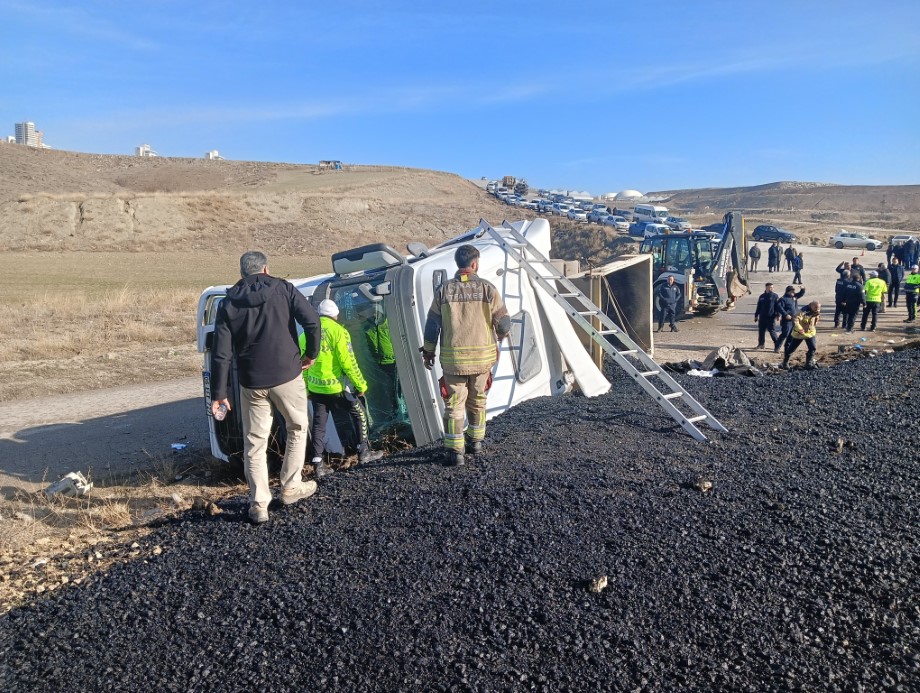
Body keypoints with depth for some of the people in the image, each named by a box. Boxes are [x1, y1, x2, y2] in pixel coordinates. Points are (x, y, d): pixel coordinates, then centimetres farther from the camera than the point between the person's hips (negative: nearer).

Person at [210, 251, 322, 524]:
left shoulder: (228, 304, 4)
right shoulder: (283, 289, 0)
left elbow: (221, 353, -1)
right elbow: (311, 320, -12)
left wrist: (219, 393, 2)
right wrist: (311, 353, 3)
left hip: (251, 383, 2)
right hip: (287, 376, -1)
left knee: (254, 443, 10)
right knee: (297, 428, 20)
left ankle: (259, 505, 11)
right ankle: (291, 488, 23)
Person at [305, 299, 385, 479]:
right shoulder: (338, 331, -9)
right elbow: (348, 363, -13)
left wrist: (306, 388, 19)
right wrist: (361, 385, -4)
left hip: (315, 388, 5)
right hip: (335, 387, -5)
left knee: (319, 424, 11)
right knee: (358, 413, 15)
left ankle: (318, 466, 9)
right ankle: (364, 453, 21)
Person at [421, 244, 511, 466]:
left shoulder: (444, 290, -2)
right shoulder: (487, 289, -5)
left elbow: (432, 324, 1)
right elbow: (504, 322, -2)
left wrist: (428, 351, 14)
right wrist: (500, 335, 22)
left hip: (453, 358, -1)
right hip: (482, 356, 1)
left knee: (454, 403, 7)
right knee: (477, 401, 19)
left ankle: (455, 450, 7)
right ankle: (475, 441, 33)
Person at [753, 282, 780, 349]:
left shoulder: (775, 296, 1)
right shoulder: (762, 296, 12)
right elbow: (758, 307, 17)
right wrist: (756, 315, 16)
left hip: (771, 317, -4)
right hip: (762, 317, 4)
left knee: (772, 331, -6)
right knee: (761, 330, 7)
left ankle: (777, 344, 4)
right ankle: (761, 344, 18)